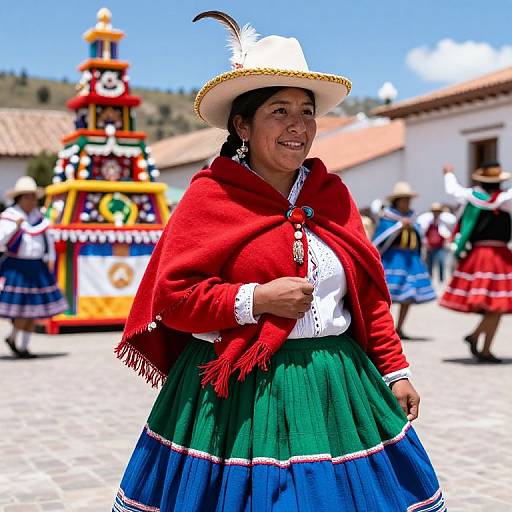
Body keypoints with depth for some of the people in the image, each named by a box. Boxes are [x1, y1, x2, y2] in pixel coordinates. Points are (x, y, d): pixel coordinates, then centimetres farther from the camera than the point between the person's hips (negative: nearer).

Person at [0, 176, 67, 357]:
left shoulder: (36, 215, 10)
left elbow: (47, 237, 20)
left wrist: (51, 257, 8)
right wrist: (16, 227, -26)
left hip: (37, 268, 6)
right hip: (16, 268, -6)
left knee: (34, 310, 7)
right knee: (22, 308, -11)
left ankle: (24, 347, 18)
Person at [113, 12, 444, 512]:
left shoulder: (332, 194, 9)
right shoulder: (209, 197, -5)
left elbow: (369, 292, 12)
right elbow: (171, 296, -9)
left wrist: (395, 372, 9)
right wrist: (257, 299, -17)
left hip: (336, 386, 5)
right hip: (240, 393, -4)